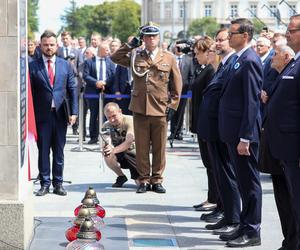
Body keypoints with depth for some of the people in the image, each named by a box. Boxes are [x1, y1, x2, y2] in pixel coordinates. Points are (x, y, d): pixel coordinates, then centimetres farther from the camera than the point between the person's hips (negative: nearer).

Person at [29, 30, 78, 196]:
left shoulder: (65, 65, 7)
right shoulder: (33, 66, 0)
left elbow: (72, 90, 8)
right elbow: (29, 92, -1)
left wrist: (73, 112, -1)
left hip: (60, 114, 2)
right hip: (42, 115, -2)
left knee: (59, 150, 8)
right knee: (43, 150, 4)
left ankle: (58, 183, 16)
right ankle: (45, 183, 12)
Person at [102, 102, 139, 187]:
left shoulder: (130, 121, -21)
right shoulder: (106, 126, -7)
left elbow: (129, 142, -35)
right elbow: (104, 145, -17)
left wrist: (114, 150, -53)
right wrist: (105, 148, -43)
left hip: (134, 154, -4)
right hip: (121, 155, 4)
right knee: (107, 156, -30)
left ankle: (135, 175, 17)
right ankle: (121, 177, -2)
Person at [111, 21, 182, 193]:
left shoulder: (169, 58, 6)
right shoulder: (135, 57, 9)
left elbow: (177, 84, 8)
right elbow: (115, 58, 10)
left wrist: (173, 105, 2)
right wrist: (129, 46, 3)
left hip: (160, 110, -1)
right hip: (140, 109, 1)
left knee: (159, 148, 4)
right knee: (142, 148, 4)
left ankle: (157, 180, 14)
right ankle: (144, 180, 13)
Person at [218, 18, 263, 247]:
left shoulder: (249, 61, -15)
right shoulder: (238, 59, 14)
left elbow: (252, 102, -19)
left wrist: (244, 138, -21)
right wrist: (234, 135, 15)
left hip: (243, 133, -9)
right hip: (233, 132, 9)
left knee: (249, 182, -1)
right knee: (243, 182, 15)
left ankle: (252, 232, 7)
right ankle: (245, 227, 23)